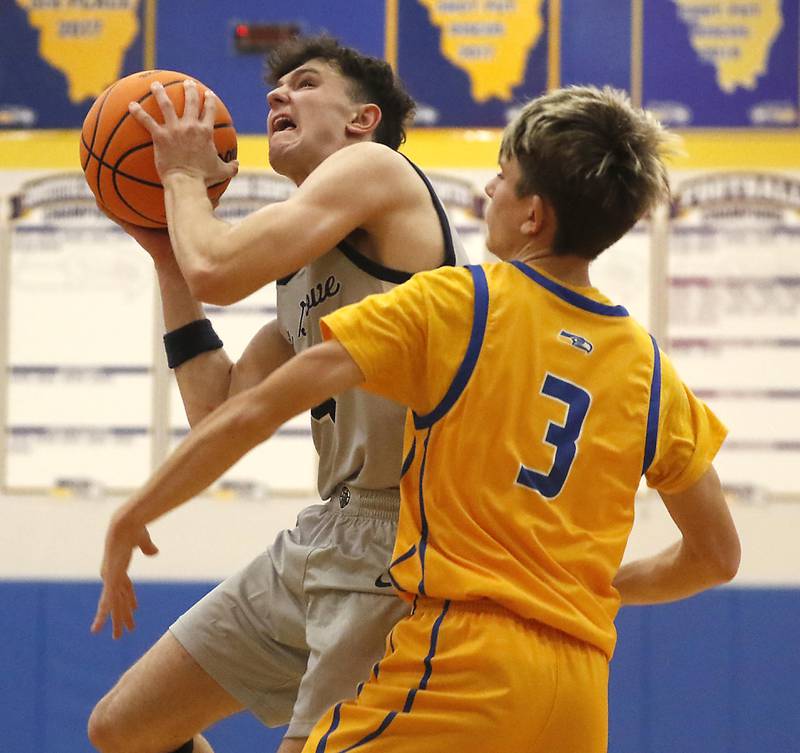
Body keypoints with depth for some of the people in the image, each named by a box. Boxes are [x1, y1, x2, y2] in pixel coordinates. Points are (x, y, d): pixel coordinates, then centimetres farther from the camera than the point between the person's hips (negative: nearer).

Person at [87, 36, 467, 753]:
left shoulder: (374, 166, -7)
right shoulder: (300, 277, 20)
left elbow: (217, 270, -19)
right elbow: (219, 415, 14)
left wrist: (186, 175, 2)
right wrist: (168, 259, 17)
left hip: (396, 541, -10)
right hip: (319, 537, 10)